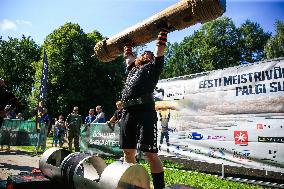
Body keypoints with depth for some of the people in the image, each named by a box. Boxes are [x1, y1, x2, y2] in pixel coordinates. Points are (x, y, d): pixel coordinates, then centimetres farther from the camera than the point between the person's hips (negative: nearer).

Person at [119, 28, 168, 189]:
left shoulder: (153, 66, 13)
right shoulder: (133, 68, 30)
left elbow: (160, 48, 9)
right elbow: (128, 56, 44)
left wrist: (162, 30, 15)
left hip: (145, 112, -7)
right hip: (127, 112, 7)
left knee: (150, 153, -9)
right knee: (128, 152, 12)